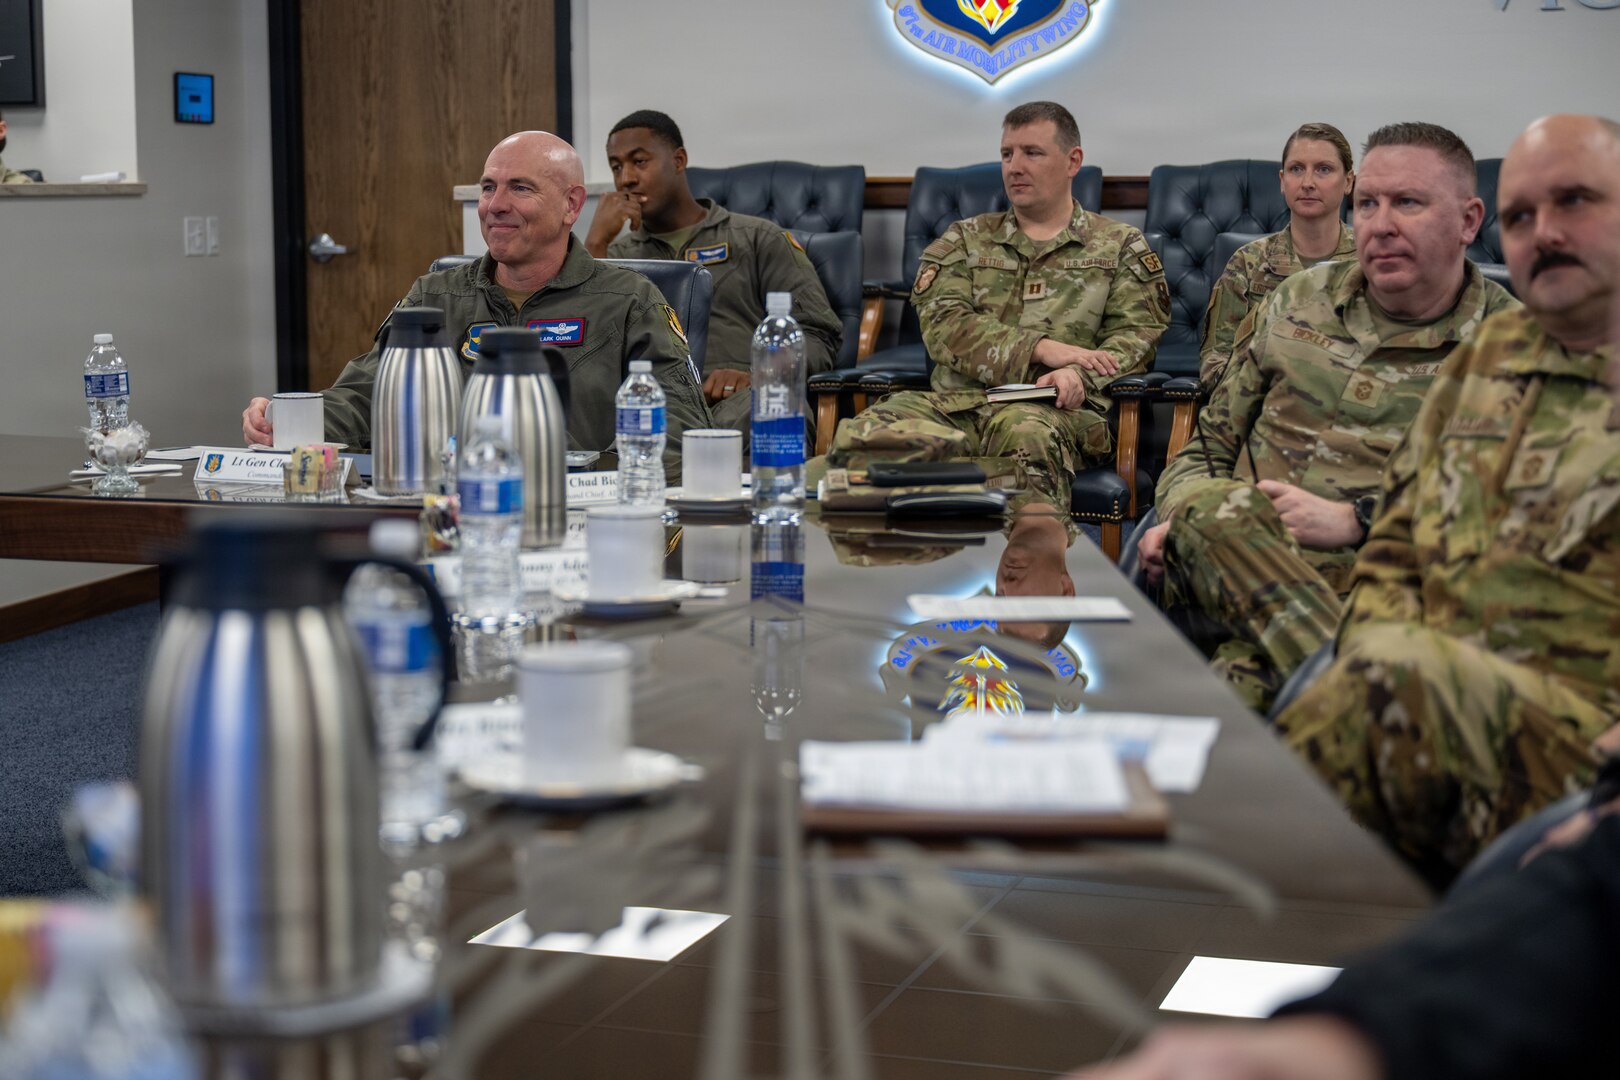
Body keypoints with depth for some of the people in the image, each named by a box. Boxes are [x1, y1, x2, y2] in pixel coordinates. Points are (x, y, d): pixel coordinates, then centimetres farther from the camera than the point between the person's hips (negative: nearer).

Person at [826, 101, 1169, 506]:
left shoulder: (1121, 247, 21)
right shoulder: (964, 240, 24)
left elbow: (1137, 334, 9)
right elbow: (943, 324, 7)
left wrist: (1082, 375, -15)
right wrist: (1040, 348, -8)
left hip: (1050, 409, -2)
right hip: (954, 401, 2)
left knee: (1026, 432, -43)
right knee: (862, 435, -32)